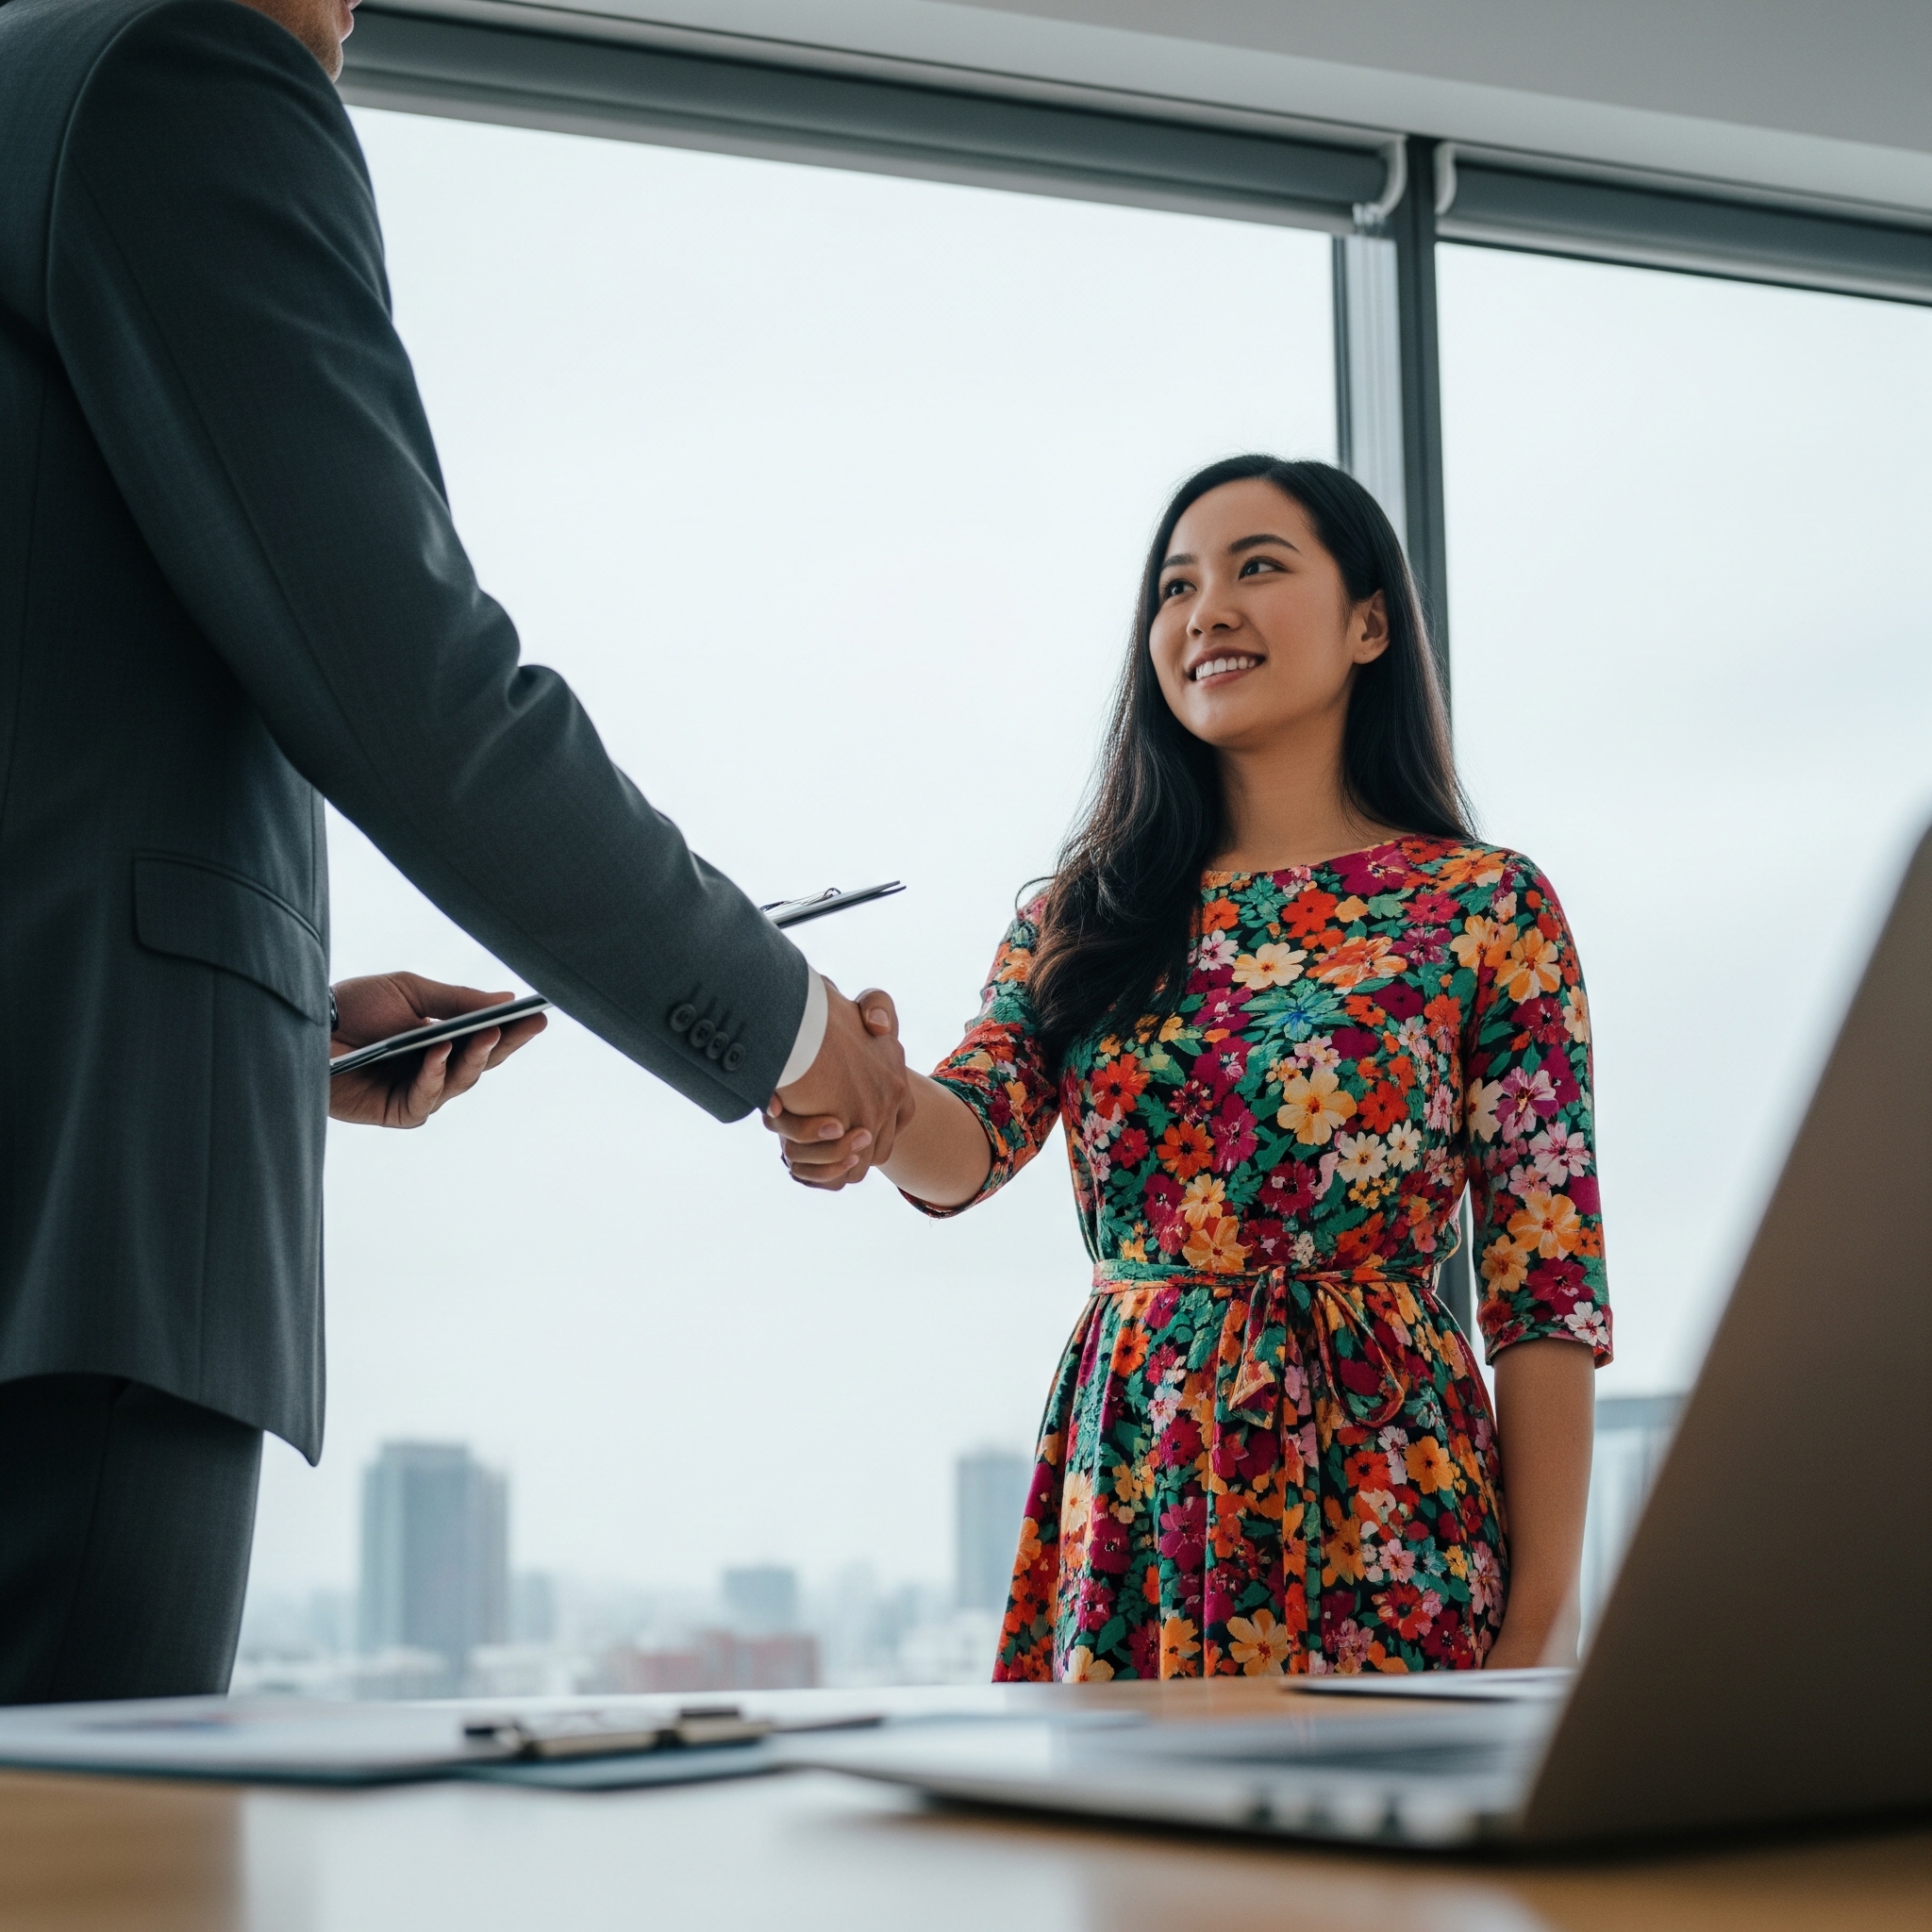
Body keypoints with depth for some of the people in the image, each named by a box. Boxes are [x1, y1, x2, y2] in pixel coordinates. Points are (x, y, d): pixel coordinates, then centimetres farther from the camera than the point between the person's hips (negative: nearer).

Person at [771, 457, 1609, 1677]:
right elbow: (976, 1140, -5)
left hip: (1384, 1514, -2)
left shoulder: (1485, 906, 0)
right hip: (1126, 1498, 3)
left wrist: (1544, 1617, -9)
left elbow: (1546, 1297, -3)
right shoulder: (1084, 919, 11)